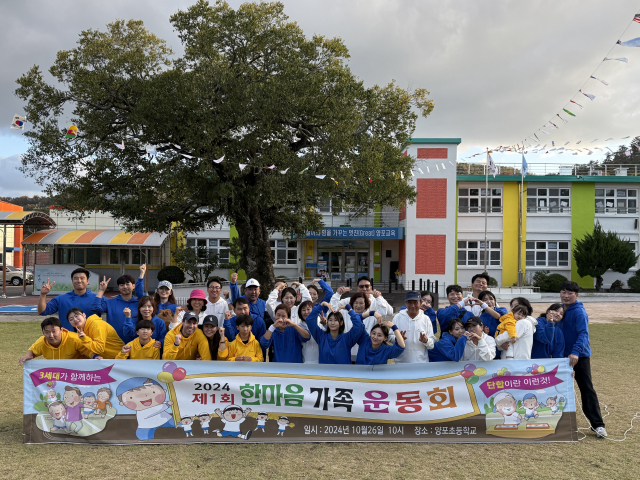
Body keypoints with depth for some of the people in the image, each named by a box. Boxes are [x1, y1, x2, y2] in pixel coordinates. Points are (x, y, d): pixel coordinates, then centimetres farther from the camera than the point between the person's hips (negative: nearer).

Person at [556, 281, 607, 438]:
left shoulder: (579, 312, -16)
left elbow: (583, 333, -27)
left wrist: (576, 352, -39)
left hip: (580, 356, -7)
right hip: (564, 355, 7)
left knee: (587, 389, -4)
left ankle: (597, 424, 2)